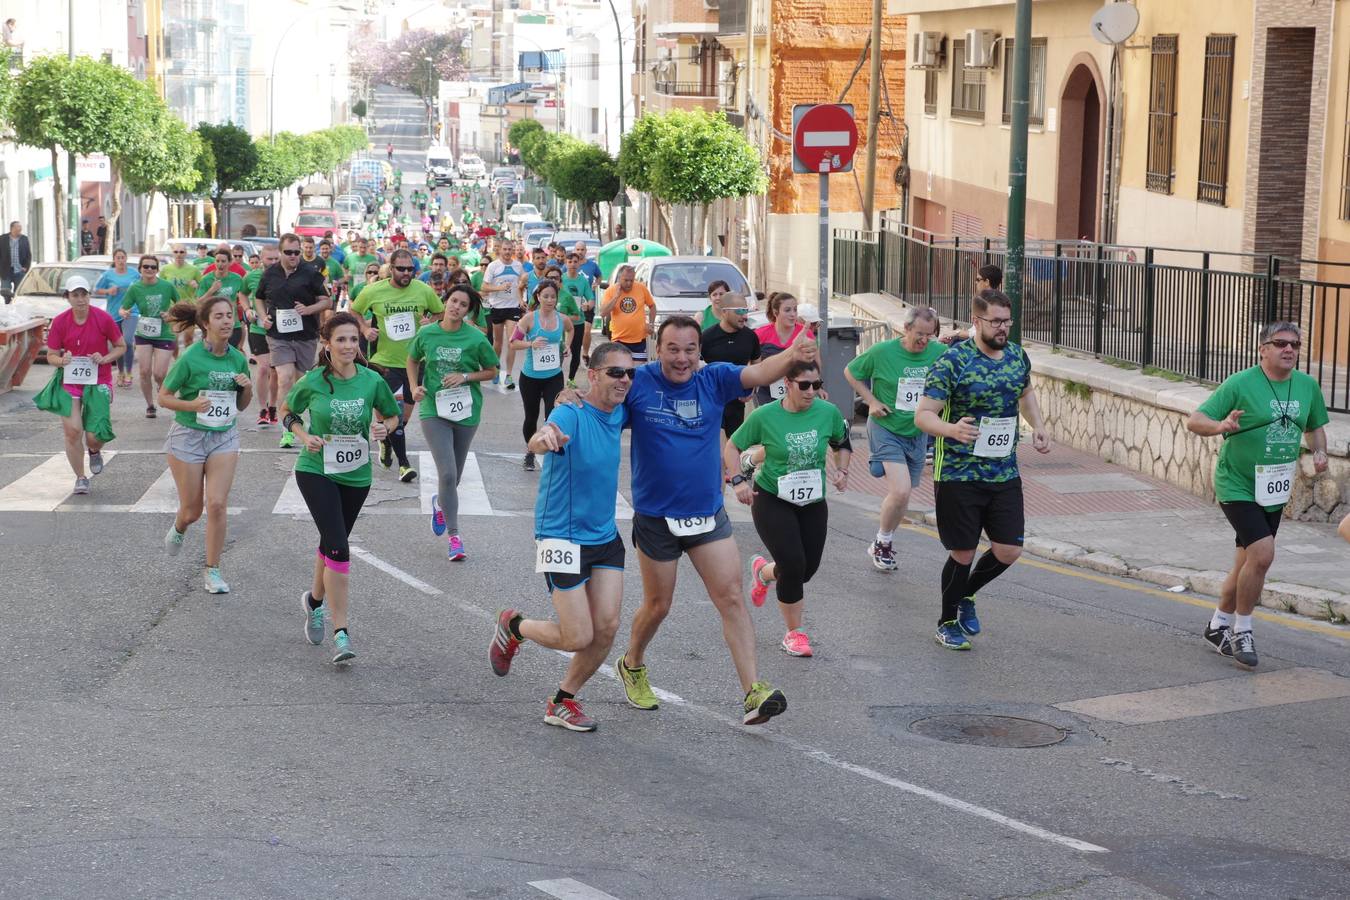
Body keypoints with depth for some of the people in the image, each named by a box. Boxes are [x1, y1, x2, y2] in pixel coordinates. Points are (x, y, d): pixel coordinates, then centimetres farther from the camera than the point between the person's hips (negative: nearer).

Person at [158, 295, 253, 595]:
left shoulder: (238, 359, 1)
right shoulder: (190, 358, -14)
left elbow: (242, 406, 12)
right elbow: (164, 396, -6)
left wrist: (247, 389, -9)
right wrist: (192, 405, -23)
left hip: (225, 436, 3)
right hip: (188, 435, -3)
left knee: (217, 504, -8)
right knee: (192, 510, 6)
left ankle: (213, 571, 4)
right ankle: (178, 529, 44)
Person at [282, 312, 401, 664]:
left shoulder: (372, 381, -7)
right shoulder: (313, 381, -10)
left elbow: (392, 415, 9)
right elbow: (287, 410, 8)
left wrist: (384, 427, -13)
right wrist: (302, 435, -10)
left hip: (356, 476, 3)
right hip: (316, 471, -3)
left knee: (331, 543, 19)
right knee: (339, 548, -17)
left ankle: (315, 600, 49)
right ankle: (341, 632, -15)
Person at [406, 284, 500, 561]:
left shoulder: (476, 338, -7)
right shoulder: (426, 334, -3)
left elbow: (491, 371, 3)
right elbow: (413, 360, 16)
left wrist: (465, 377, -13)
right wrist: (415, 387, 0)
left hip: (466, 412, 1)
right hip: (434, 411, -1)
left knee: (454, 476, 14)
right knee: (447, 473, -14)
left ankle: (440, 503, 50)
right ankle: (454, 536, -6)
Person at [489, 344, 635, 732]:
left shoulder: (618, 415, 1)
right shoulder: (570, 416, -21)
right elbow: (537, 442, -45)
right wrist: (544, 437, -67)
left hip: (605, 538, 7)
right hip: (562, 538, -7)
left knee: (607, 627, -3)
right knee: (579, 637, -7)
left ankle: (563, 701, 17)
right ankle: (513, 627, 24)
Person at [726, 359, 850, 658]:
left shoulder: (828, 412, -7)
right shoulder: (765, 416, -14)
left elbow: (842, 444, 14)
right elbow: (732, 447, -1)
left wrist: (842, 471, -2)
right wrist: (738, 480, -14)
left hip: (812, 502, 4)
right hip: (772, 499, -4)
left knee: (809, 567, 7)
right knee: (793, 564, -15)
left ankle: (763, 571, 42)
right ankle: (794, 633, 4)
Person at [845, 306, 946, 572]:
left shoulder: (940, 353, -7)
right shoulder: (882, 351, -13)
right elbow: (851, 372, 2)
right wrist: (871, 401, -8)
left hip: (917, 434, 4)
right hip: (886, 430, -4)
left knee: (903, 496, 13)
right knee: (900, 491, -18)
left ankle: (884, 544, 35)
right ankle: (882, 544, 5)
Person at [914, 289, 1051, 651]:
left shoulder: (1017, 356, 5)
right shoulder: (953, 361, -14)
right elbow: (923, 415, -16)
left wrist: (1037, 426, 9)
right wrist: (952, 429, -36)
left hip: (1005, 474, 5)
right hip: (958, 475, -5)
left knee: (1009, 550, 3)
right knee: (963, 552, 2)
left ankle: (965, 595, 32)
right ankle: (947, 623, 24)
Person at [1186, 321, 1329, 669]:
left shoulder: (1307, 385, 6)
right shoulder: (1240, 384, -12)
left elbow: (1315, 426, 22)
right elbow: (1194, 420, -12)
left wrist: (1319, 452, 1)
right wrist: (1220, 425, -33)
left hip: (1274, 491, 7)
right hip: (1237, 486, -6)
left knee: (1248, 562, 14)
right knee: (1262, 553, -20)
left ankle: (1219, 624, 33)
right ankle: (1242, 631, -4)